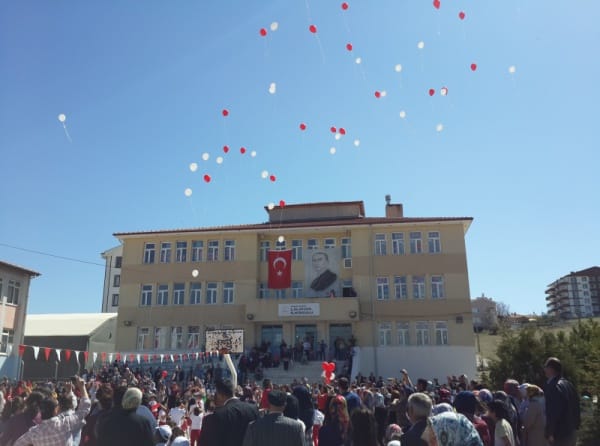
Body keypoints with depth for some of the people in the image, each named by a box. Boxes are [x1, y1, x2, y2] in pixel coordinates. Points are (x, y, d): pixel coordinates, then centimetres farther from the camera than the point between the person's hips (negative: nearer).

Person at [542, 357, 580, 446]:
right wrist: (575, 426, 20)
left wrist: (550, 434, -18)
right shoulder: (568, 384, 10)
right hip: (571, 432, 9)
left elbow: (552, 412, -22)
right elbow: (576, 407, 14)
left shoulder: (551, 386, -18)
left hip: (560, 434, -9)